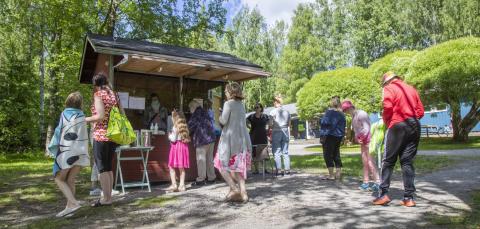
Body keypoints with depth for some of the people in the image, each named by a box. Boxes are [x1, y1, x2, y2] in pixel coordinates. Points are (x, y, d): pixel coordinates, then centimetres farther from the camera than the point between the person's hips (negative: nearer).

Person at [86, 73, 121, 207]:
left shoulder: (98, 94, -7)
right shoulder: (114, 94, 12)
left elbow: (100, 116, -17)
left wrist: (86, 119, -3)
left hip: (101, 135, -7)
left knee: (102, 168, 0)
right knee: (108, 167, 14)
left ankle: (106, 199, 3)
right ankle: (108, 197, 19)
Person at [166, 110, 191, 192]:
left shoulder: (175, 127, -9)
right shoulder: (184, 126, 11)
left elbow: (173, 139, -11)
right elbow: (187, 138, 11)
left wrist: (169, 136, 9)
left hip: (176, 146, -6)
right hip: (183, 146, 7)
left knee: (171, 167, 3)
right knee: (182, 168, 10)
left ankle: (174, 184, -4)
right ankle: (182, 185, 11)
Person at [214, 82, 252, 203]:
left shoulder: (228, 104, -8)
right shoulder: (241, 105, 13)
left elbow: (223, 121, -14)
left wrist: (220, 117, 7)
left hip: (230, 138, -7)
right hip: (242, 139, 7)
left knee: (222, 165, 6)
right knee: (238, 167, 12)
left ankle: (234, 189, -6)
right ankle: (243, 193, 8)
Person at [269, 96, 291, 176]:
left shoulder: (273, 112, -5)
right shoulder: (287, 112, 11)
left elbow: (271, 125, -8)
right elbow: (289, 125, 12)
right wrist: (288, 135, 18)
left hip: (276, 132, -5)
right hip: (285, 133, 5)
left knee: (277, 152, 0)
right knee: (285, 152, 9)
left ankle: (279, 169, -4)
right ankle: (287, 169, 8)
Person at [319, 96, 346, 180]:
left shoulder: (330, 112, -13)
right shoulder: (341, 114, 11)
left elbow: (325, 123, -19)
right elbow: (343, 126, 16)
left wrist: (323, 135, -16)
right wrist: (341, 136, 22)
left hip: (330, 136, -8)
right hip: (339, 136, 8)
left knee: (328, 155, -1)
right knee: (336, 155, 15)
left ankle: (331, 175, -2)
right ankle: (338, 173, 17)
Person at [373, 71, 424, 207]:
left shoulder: (389, 88, 1)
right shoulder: (411, 89, 18)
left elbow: (388, 107, -15)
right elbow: (420, 111, 13)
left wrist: (386, 123, 0)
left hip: (398, 126, -5)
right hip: (414, 126, 5)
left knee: (388, 161, 2)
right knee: (407, 162, 8)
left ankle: (384, 194, -1)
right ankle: (409, 198, 6)